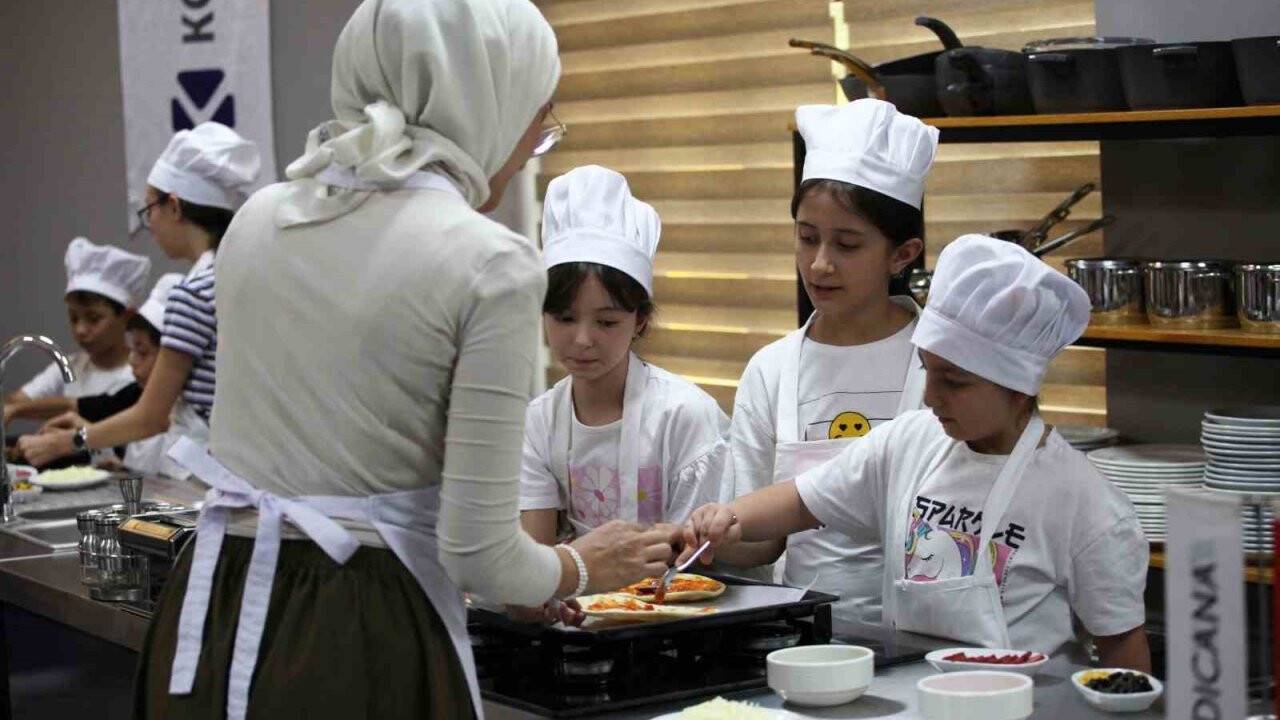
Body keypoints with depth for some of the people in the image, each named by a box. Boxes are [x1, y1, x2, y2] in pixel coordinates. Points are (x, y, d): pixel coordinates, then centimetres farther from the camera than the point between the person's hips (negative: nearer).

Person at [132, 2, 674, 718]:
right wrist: (582, 568, 9)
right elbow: (479, 552, -14)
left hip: (210, 623, 6)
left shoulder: (257, 218, 6)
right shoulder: (492, 263, -13)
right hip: (363, 644, -6)